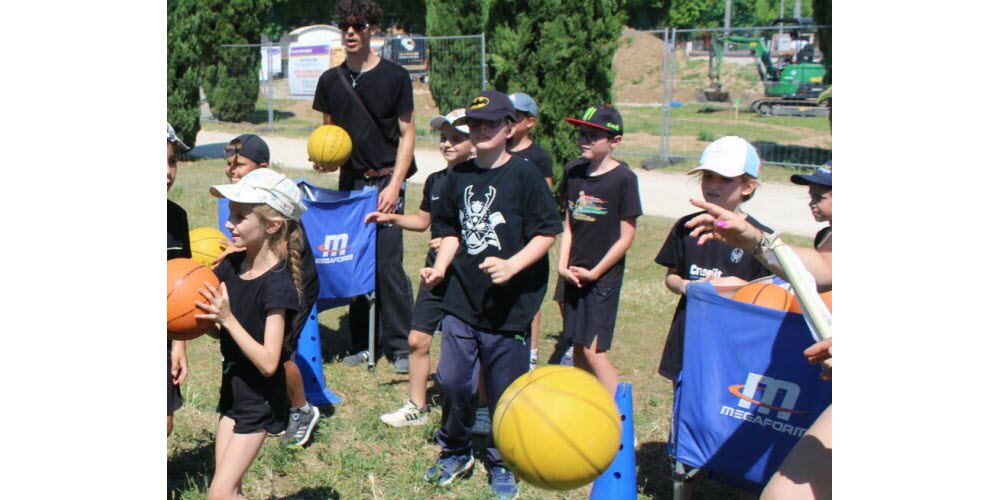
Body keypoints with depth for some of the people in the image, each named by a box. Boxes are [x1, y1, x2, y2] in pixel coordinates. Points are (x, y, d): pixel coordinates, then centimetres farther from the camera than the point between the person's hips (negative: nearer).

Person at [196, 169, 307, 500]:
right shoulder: (231, 265, -3)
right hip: (233, 391, 7)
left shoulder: (277, 285, -24)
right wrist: (209, 318, -14)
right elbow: (217, 328, 7)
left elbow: (268, 363, -26)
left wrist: (228, 319, -30)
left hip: (260, 402, -7)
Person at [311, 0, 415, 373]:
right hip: (349, 181, 4)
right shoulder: (331, 80, 9)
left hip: (385, 180, -4)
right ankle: (362, 344, 16)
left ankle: (401, 346, 2)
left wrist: (394, 185, -10)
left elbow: (406, 134, -1)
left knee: (388, 264, -8)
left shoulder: (394, 77, -2)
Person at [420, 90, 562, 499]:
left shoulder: (524, 174, -8)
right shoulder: (459, 176, 8)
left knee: (504, 390, 6)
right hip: (462, 299, 4)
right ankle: (455, 451, 30)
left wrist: (511, 266, -21)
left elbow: (547, 232, -9)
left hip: (509, 304, -4)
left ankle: (501, 463, 28)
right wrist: (440, 267, 3)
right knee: (452, 381, 4)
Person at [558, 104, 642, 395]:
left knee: (594, 351, -9)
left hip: (604, 277, -6)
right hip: (575, 275, 6)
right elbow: (568, 224, 10)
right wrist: (563, 266, -1)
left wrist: (595, 272, -10)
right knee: (578, 348, 12)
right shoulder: (574, 172, 5)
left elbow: (626, 237, -10)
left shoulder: (623, 178, -11)